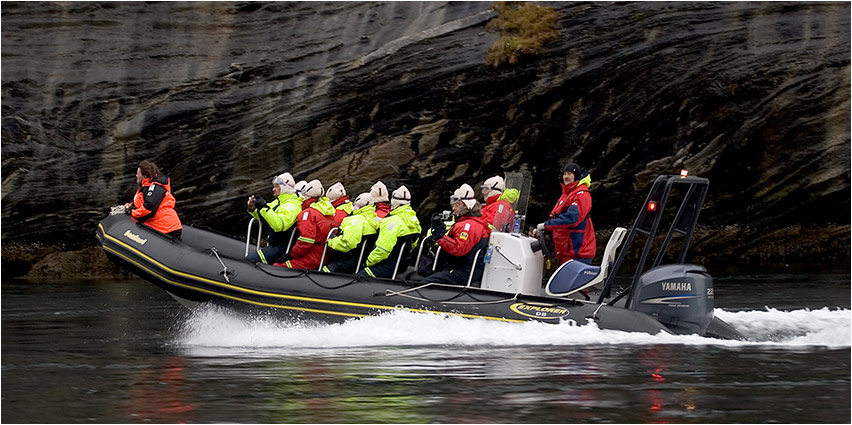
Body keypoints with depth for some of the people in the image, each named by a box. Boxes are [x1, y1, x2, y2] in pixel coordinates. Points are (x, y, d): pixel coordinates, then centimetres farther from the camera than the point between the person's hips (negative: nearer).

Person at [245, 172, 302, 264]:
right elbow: (263, 218, 24)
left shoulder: (292, 206, -17)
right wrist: (252, 209, 3)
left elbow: (279, 225, -33)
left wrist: (264, 207, -31)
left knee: (249, 260, -20)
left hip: (281, 248, -10)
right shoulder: (278, 201, 16)